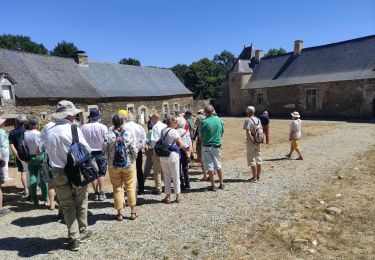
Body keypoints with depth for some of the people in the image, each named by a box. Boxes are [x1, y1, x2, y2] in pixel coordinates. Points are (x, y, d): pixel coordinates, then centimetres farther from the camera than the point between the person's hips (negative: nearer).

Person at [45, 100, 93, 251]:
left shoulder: (49, 132, 0)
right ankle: (83, 232, 29)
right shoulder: (73, 129, -13)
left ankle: (74, 238, 14)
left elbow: (49, 152, 5)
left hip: (57, 172, 3)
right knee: (80, 203, 15)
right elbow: (86, 149, -12)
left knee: (67, 206, 12)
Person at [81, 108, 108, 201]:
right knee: (101, 173, 9)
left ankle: (96, 193, 18)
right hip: (100, 152, -2)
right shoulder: (103, 127, -14)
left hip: (89, 153, 2)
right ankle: (101, 193, 11)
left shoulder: (83, 127, -9)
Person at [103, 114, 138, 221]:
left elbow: (104, 150, -6)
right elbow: (134, 150, -9)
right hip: (128, 165, 0)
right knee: (130, 188, 11)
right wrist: (132, 159, 8)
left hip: (114, 166, 0)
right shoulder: (128, 133, -8)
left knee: (117, 189, 11)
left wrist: (109, 160, 11)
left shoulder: (108, 135, -9)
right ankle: (133, 212, 18)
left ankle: (119, 213, 17)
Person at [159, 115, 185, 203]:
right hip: (172, 154, -5)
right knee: (176, 176, 10)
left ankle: (167, 196, 18)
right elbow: (181, 145, -12)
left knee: (166, 176, 14)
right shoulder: (174, 131, -12)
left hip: (162, 155, 5)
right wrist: (176, 147, 7)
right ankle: (178, 196, 20)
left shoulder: (162, 131, 7)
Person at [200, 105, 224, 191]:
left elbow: (200, 136, -6)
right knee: (218, 165, 16)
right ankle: (221, 184, 23)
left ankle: (213, 185, 13)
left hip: (207, 146, -4)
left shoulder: (204, 122, -15)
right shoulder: (219, 120, -1)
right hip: (217, 145, 4)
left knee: (209, 166, 6)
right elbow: (221, 134, 7)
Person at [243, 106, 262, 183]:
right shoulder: (258, 120, 10)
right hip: (258, 142, 7)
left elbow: (248, 133, -22)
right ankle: (258, 176, 23)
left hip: (251, 142, -7)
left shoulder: (248, 120, -13)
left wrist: (253, 141, -18)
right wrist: (258, 141, 5)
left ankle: (254, 178, 2)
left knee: (252, 160, 0)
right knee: (258, 159, 14)